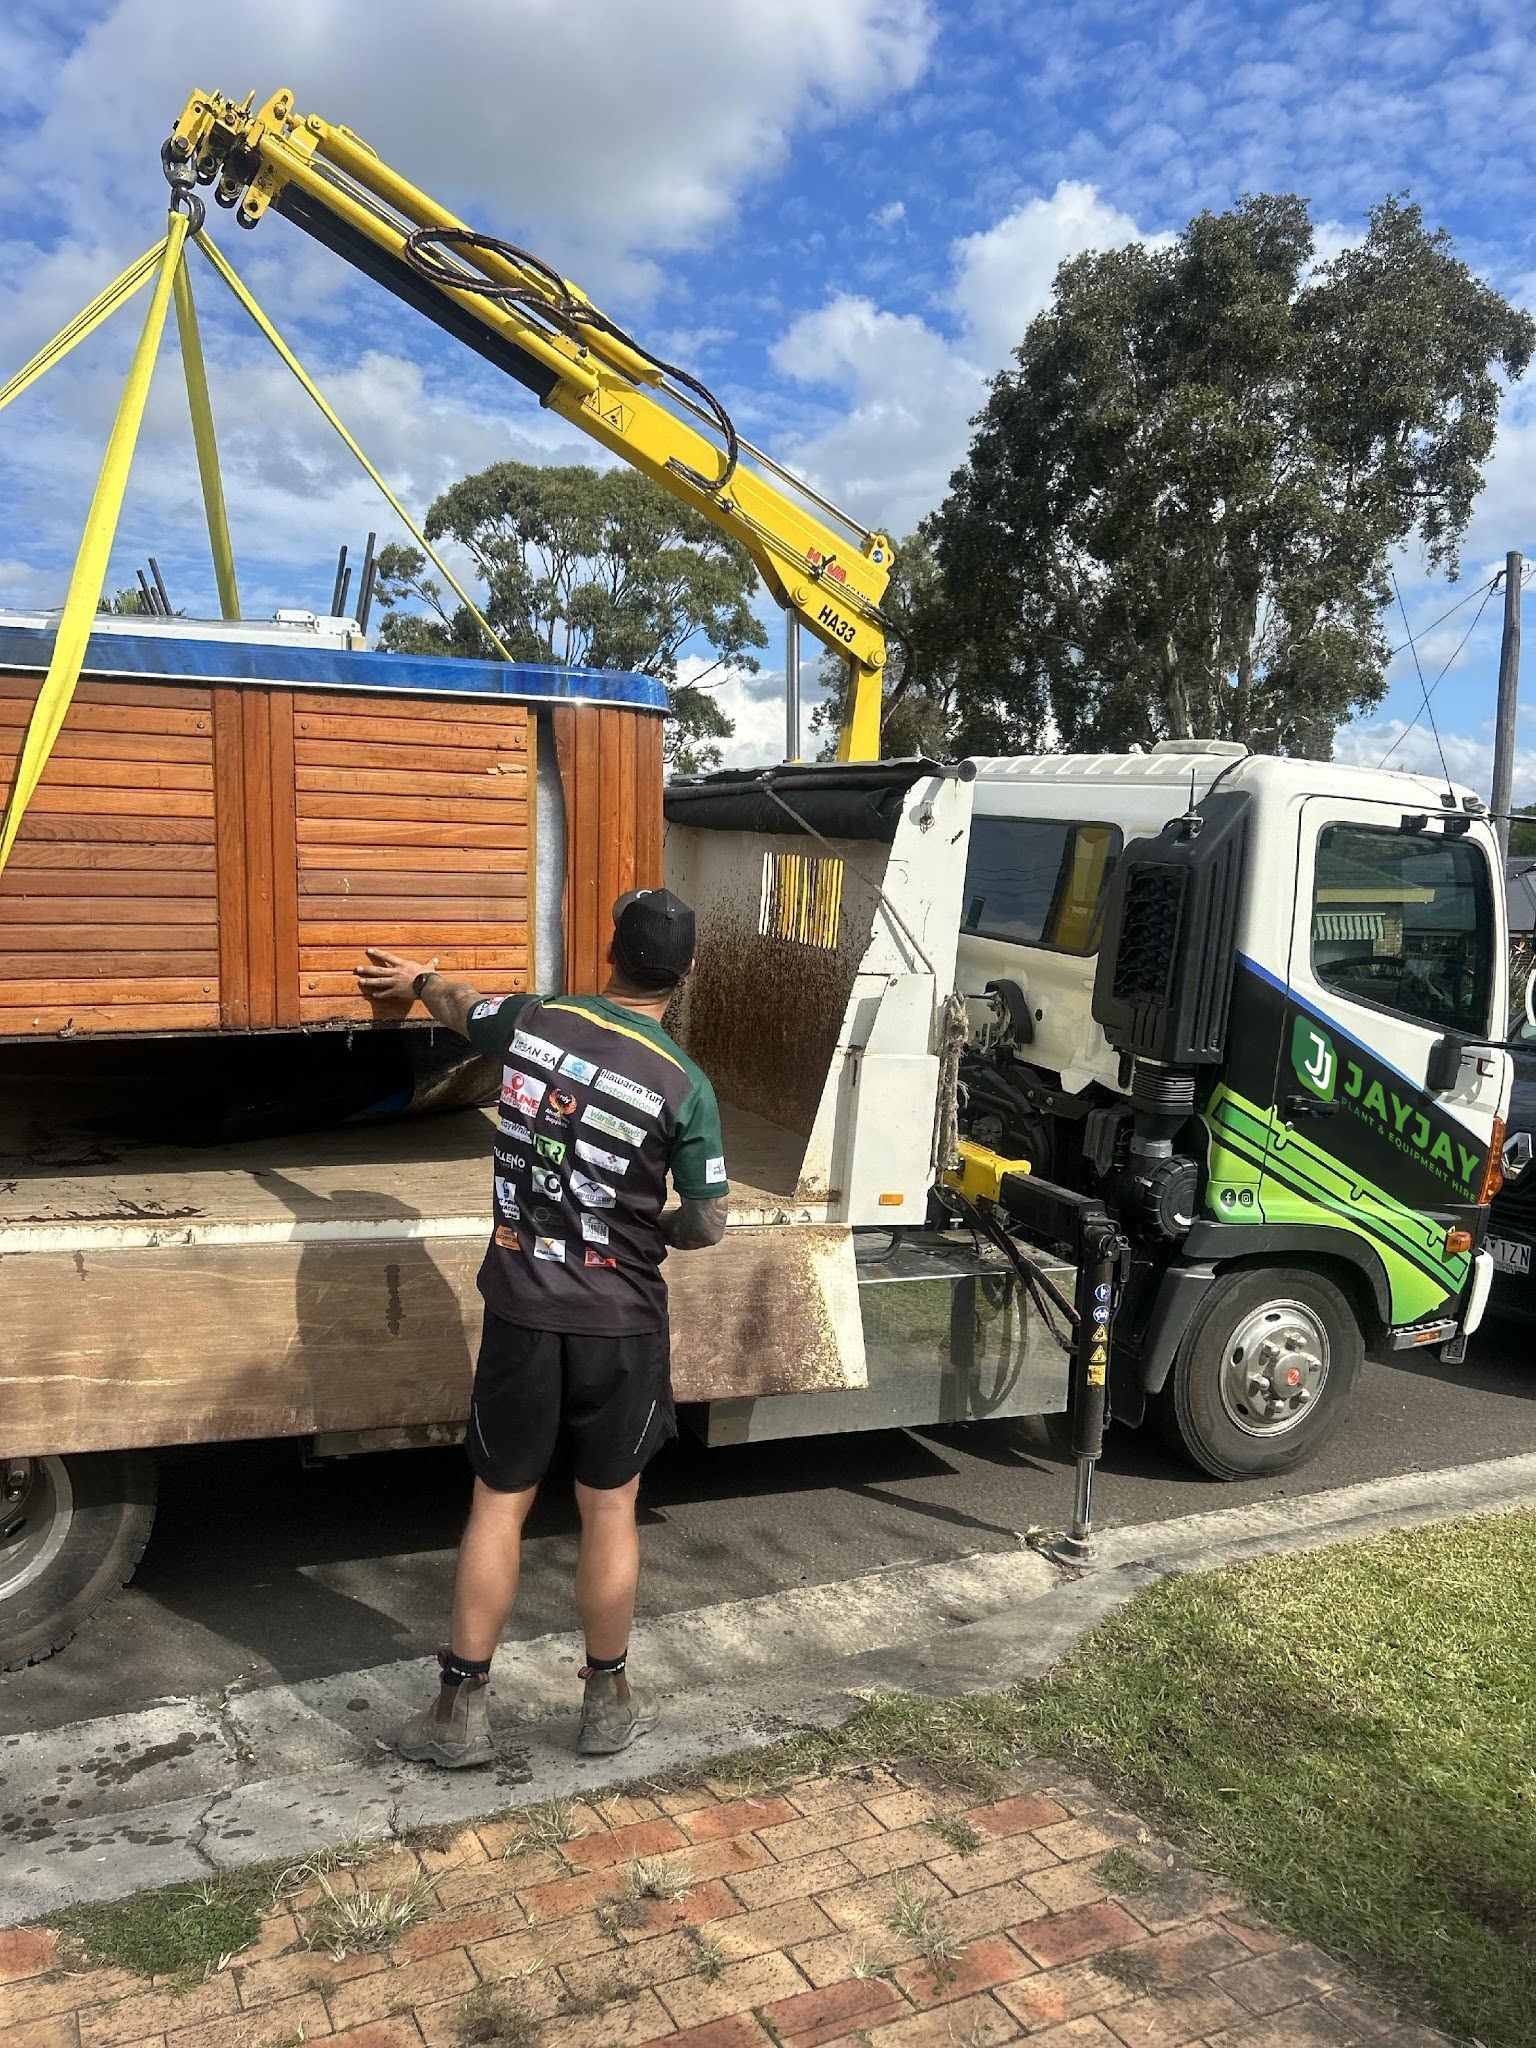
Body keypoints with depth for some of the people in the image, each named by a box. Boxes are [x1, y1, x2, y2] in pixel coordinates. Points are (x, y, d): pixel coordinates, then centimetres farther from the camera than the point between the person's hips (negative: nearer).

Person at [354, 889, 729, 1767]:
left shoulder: (535, 1021, -3)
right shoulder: (684, 1084, -13)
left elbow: (463, 1007, 20)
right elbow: (707, 1223, -6)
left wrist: (417, 979, 42)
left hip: (521, 1310, 2)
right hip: (619, 1323, -2)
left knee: (499, 1505, 13)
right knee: (609, 1507, 13)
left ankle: (462, 1710, 22)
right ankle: (609, 1703, 28)